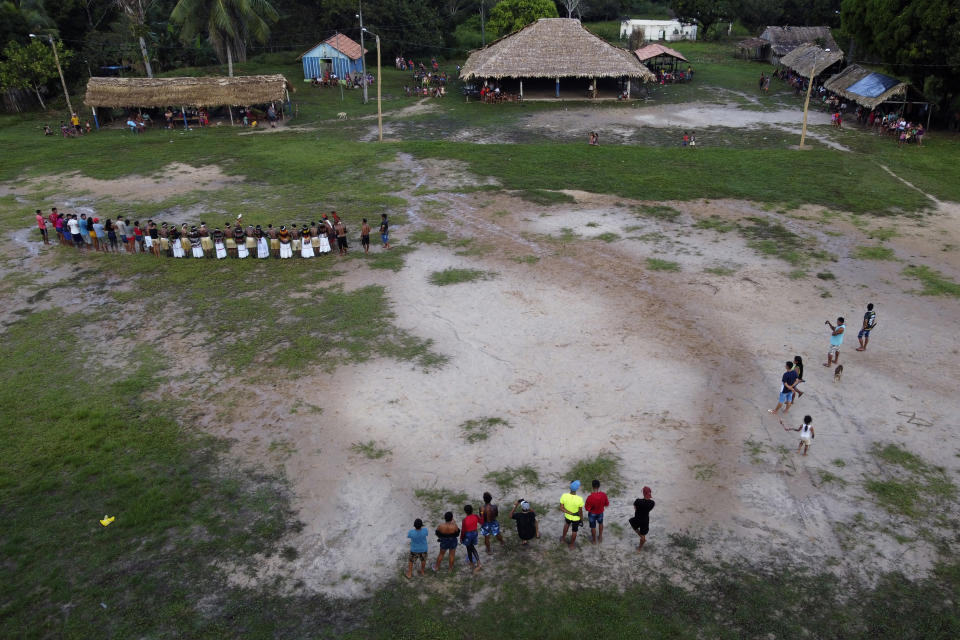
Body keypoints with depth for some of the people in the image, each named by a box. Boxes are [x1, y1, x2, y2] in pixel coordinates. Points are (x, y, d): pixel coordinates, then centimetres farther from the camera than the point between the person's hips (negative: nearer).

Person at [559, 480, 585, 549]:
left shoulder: (564, 496, -27)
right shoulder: (579, 499, -33)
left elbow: (561, 508, -19)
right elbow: (580, 512, -20)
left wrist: (570, 513, -14)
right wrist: (582, 520, -3)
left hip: (567, 516, 2)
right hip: (576, 518, -2)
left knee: (567, 524, 36)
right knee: (574, 531, 24)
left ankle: (563, 538, 53)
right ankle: (572, 545, 46)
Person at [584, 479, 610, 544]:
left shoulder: (590, 497, -35)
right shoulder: (603, 495, -25)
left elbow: (587, 508, -23)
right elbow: (607, 504, -8)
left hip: (592, 514, -3)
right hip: (600, 513, 3)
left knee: (593, 527, 21)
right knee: (600, 523, 32)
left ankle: (594, 540, 40)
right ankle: (600, 537, 48)